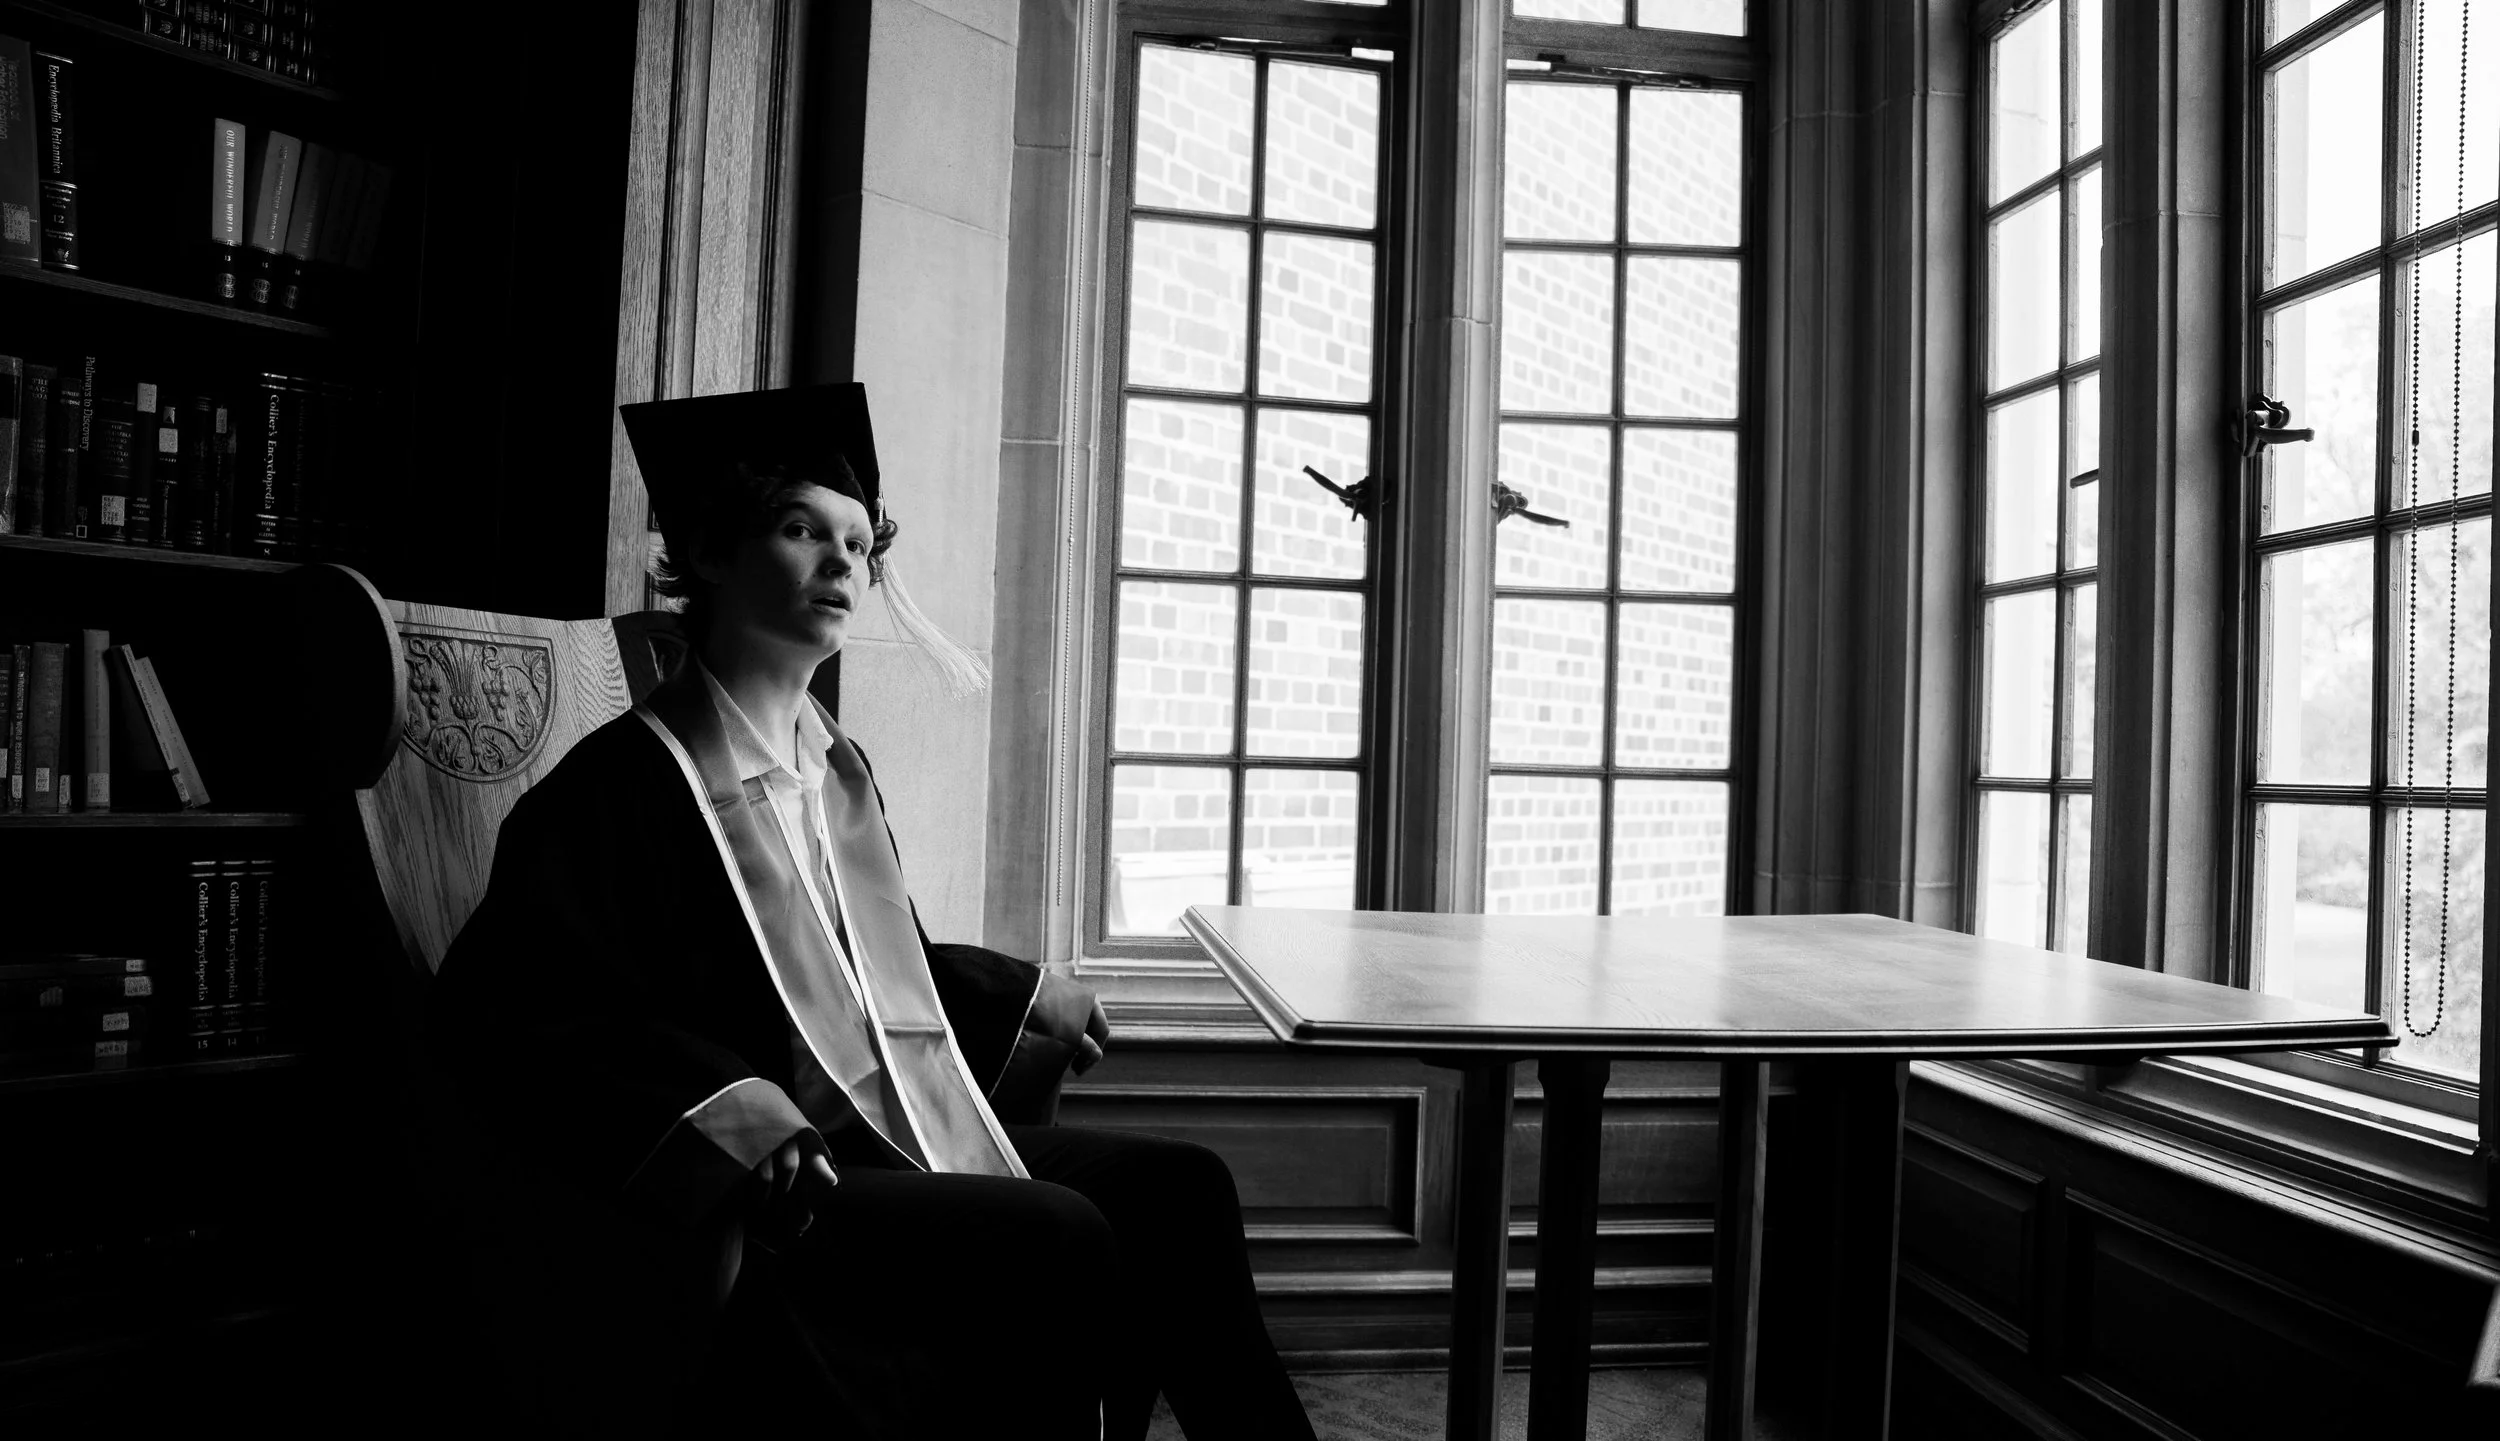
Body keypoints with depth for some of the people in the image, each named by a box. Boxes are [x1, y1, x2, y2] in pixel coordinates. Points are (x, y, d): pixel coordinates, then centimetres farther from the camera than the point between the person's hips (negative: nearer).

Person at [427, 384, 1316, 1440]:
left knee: (1179, 1188, -1)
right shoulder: (626, 783, -11)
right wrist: (730, 1117, -29)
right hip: (755, 1197, -8)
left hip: (899, 1148, 8)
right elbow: (505, 1019, -19)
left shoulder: (837, 769, 14)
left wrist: (1018, 997, 29)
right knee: (1056, 1242, -25)